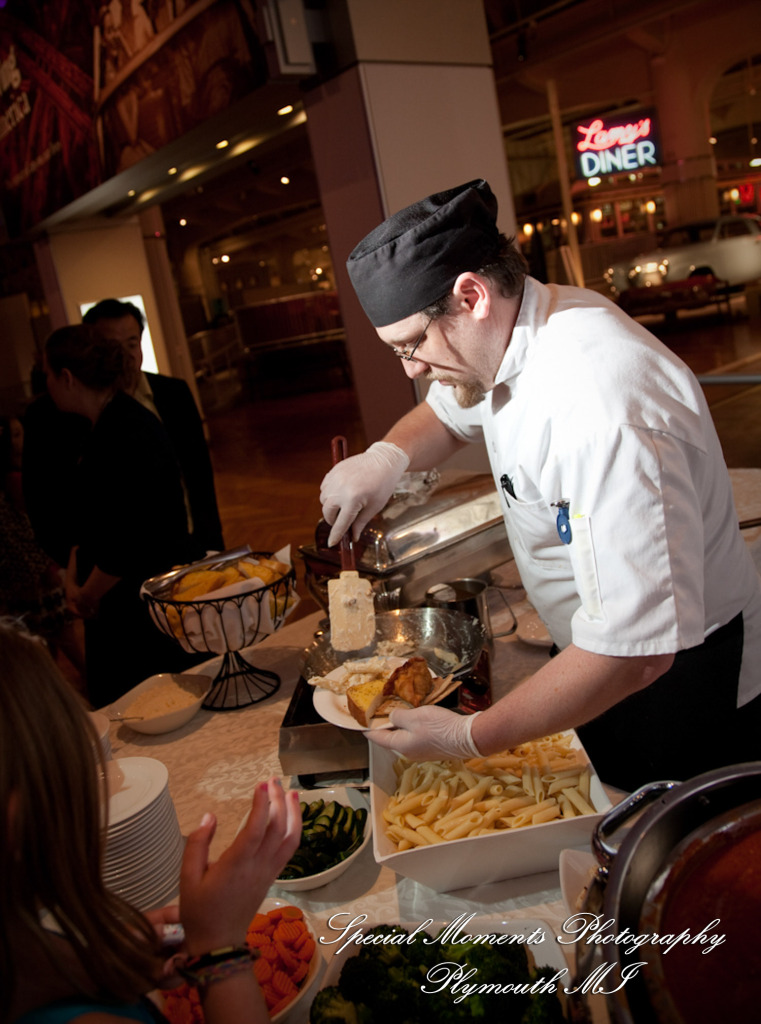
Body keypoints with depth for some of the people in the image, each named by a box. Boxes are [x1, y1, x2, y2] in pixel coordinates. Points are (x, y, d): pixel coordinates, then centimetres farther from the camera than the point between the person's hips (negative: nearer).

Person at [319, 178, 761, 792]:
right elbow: (453, 409, 13)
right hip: (604, 652, 8)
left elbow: (635, 650, -37)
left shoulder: (602, 416, -37)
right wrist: (388, 456, -11)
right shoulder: (515, 323, -7)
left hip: (681, 687, -8)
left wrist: (470, 737, -27)